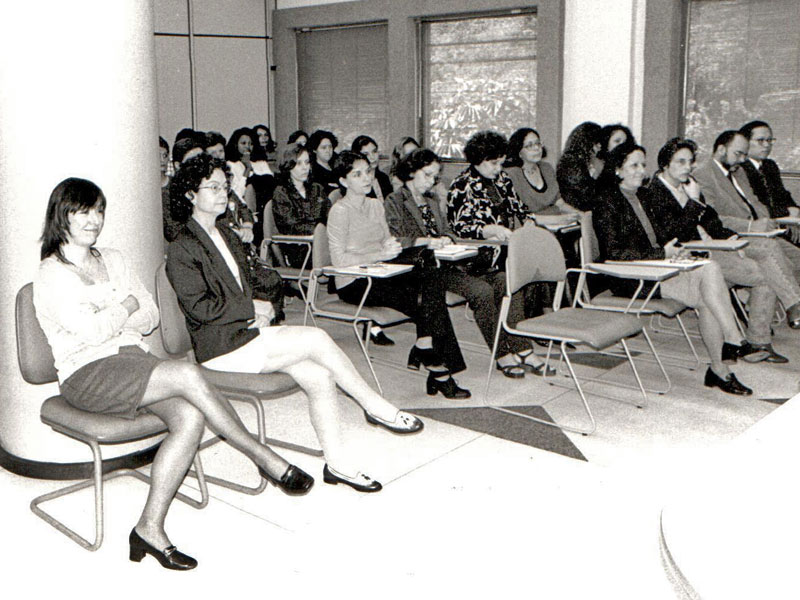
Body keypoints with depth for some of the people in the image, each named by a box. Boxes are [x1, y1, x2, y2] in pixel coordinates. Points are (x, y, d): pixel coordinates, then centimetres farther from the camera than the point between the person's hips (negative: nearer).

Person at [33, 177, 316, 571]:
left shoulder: (112, 260, 19)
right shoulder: (51, 275, -2)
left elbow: (151, 317, 13)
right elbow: (91, 331, -14)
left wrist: (107, 320, -4)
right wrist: (126, 306, 2)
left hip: (134, 360, 7)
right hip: (87, 373, -6)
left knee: (191, 417, -24)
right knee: (189, 375, -29)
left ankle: (150, 528, -16)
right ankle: (266, 460, -15)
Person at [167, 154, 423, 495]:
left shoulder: (228, 239, 19)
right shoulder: (182, 250, -7)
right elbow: (200, 307, -15)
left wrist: (262, 313, 1)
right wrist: (253, 309, -11)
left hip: (247, 329, 8)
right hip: (221, 345, -8)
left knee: (318, 376, -15)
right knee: (317, 339, -21)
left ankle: (337, 463, -9)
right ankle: (376, 408, -7)